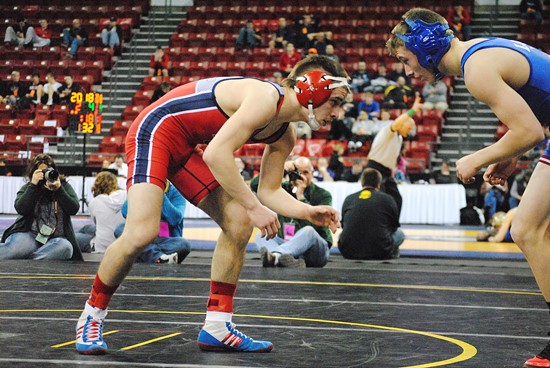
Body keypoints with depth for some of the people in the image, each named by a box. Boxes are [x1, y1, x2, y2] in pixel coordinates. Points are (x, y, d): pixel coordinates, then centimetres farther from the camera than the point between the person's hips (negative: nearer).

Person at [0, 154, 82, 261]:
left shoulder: (64, 186, 12)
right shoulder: (27, 188, 12)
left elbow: (74, 209, -3)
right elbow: (21, 209, -7)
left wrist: (58, 188, -11)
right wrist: (33, 185, -10)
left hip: (56, 238, 1)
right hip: (29, 235, -1)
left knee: (65, 247, -37)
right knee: (15, 248, -37)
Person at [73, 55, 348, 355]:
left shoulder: (284, 138, 5)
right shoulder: (266, 97, -25)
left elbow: (269, 191, 12)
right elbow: (216, 155, -31)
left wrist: (308, 212, -5)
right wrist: (254, 207, -26)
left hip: (184, 149, 10)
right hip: (154, 130, -10)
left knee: (239, 223, 1)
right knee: (141, 233, -22)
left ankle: (216, 328, 6)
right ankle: (92, 315, 1)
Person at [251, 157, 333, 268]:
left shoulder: (323, 195, -2)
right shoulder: (284, 189, 9)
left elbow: (315, 224, -18)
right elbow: (255, 185, -3)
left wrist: (300, 195, -17)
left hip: (316, 251, -4)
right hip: (288, 247, 4)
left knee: (309, 231, -35)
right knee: (260, 236, -21)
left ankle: (274, 256, -62)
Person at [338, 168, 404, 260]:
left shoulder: (349, 199, 9)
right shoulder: (387, 199, 4)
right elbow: (395, 226, 19)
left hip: (348, 252, 2)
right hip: (379, 253, -2)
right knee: (400, 233, 26)